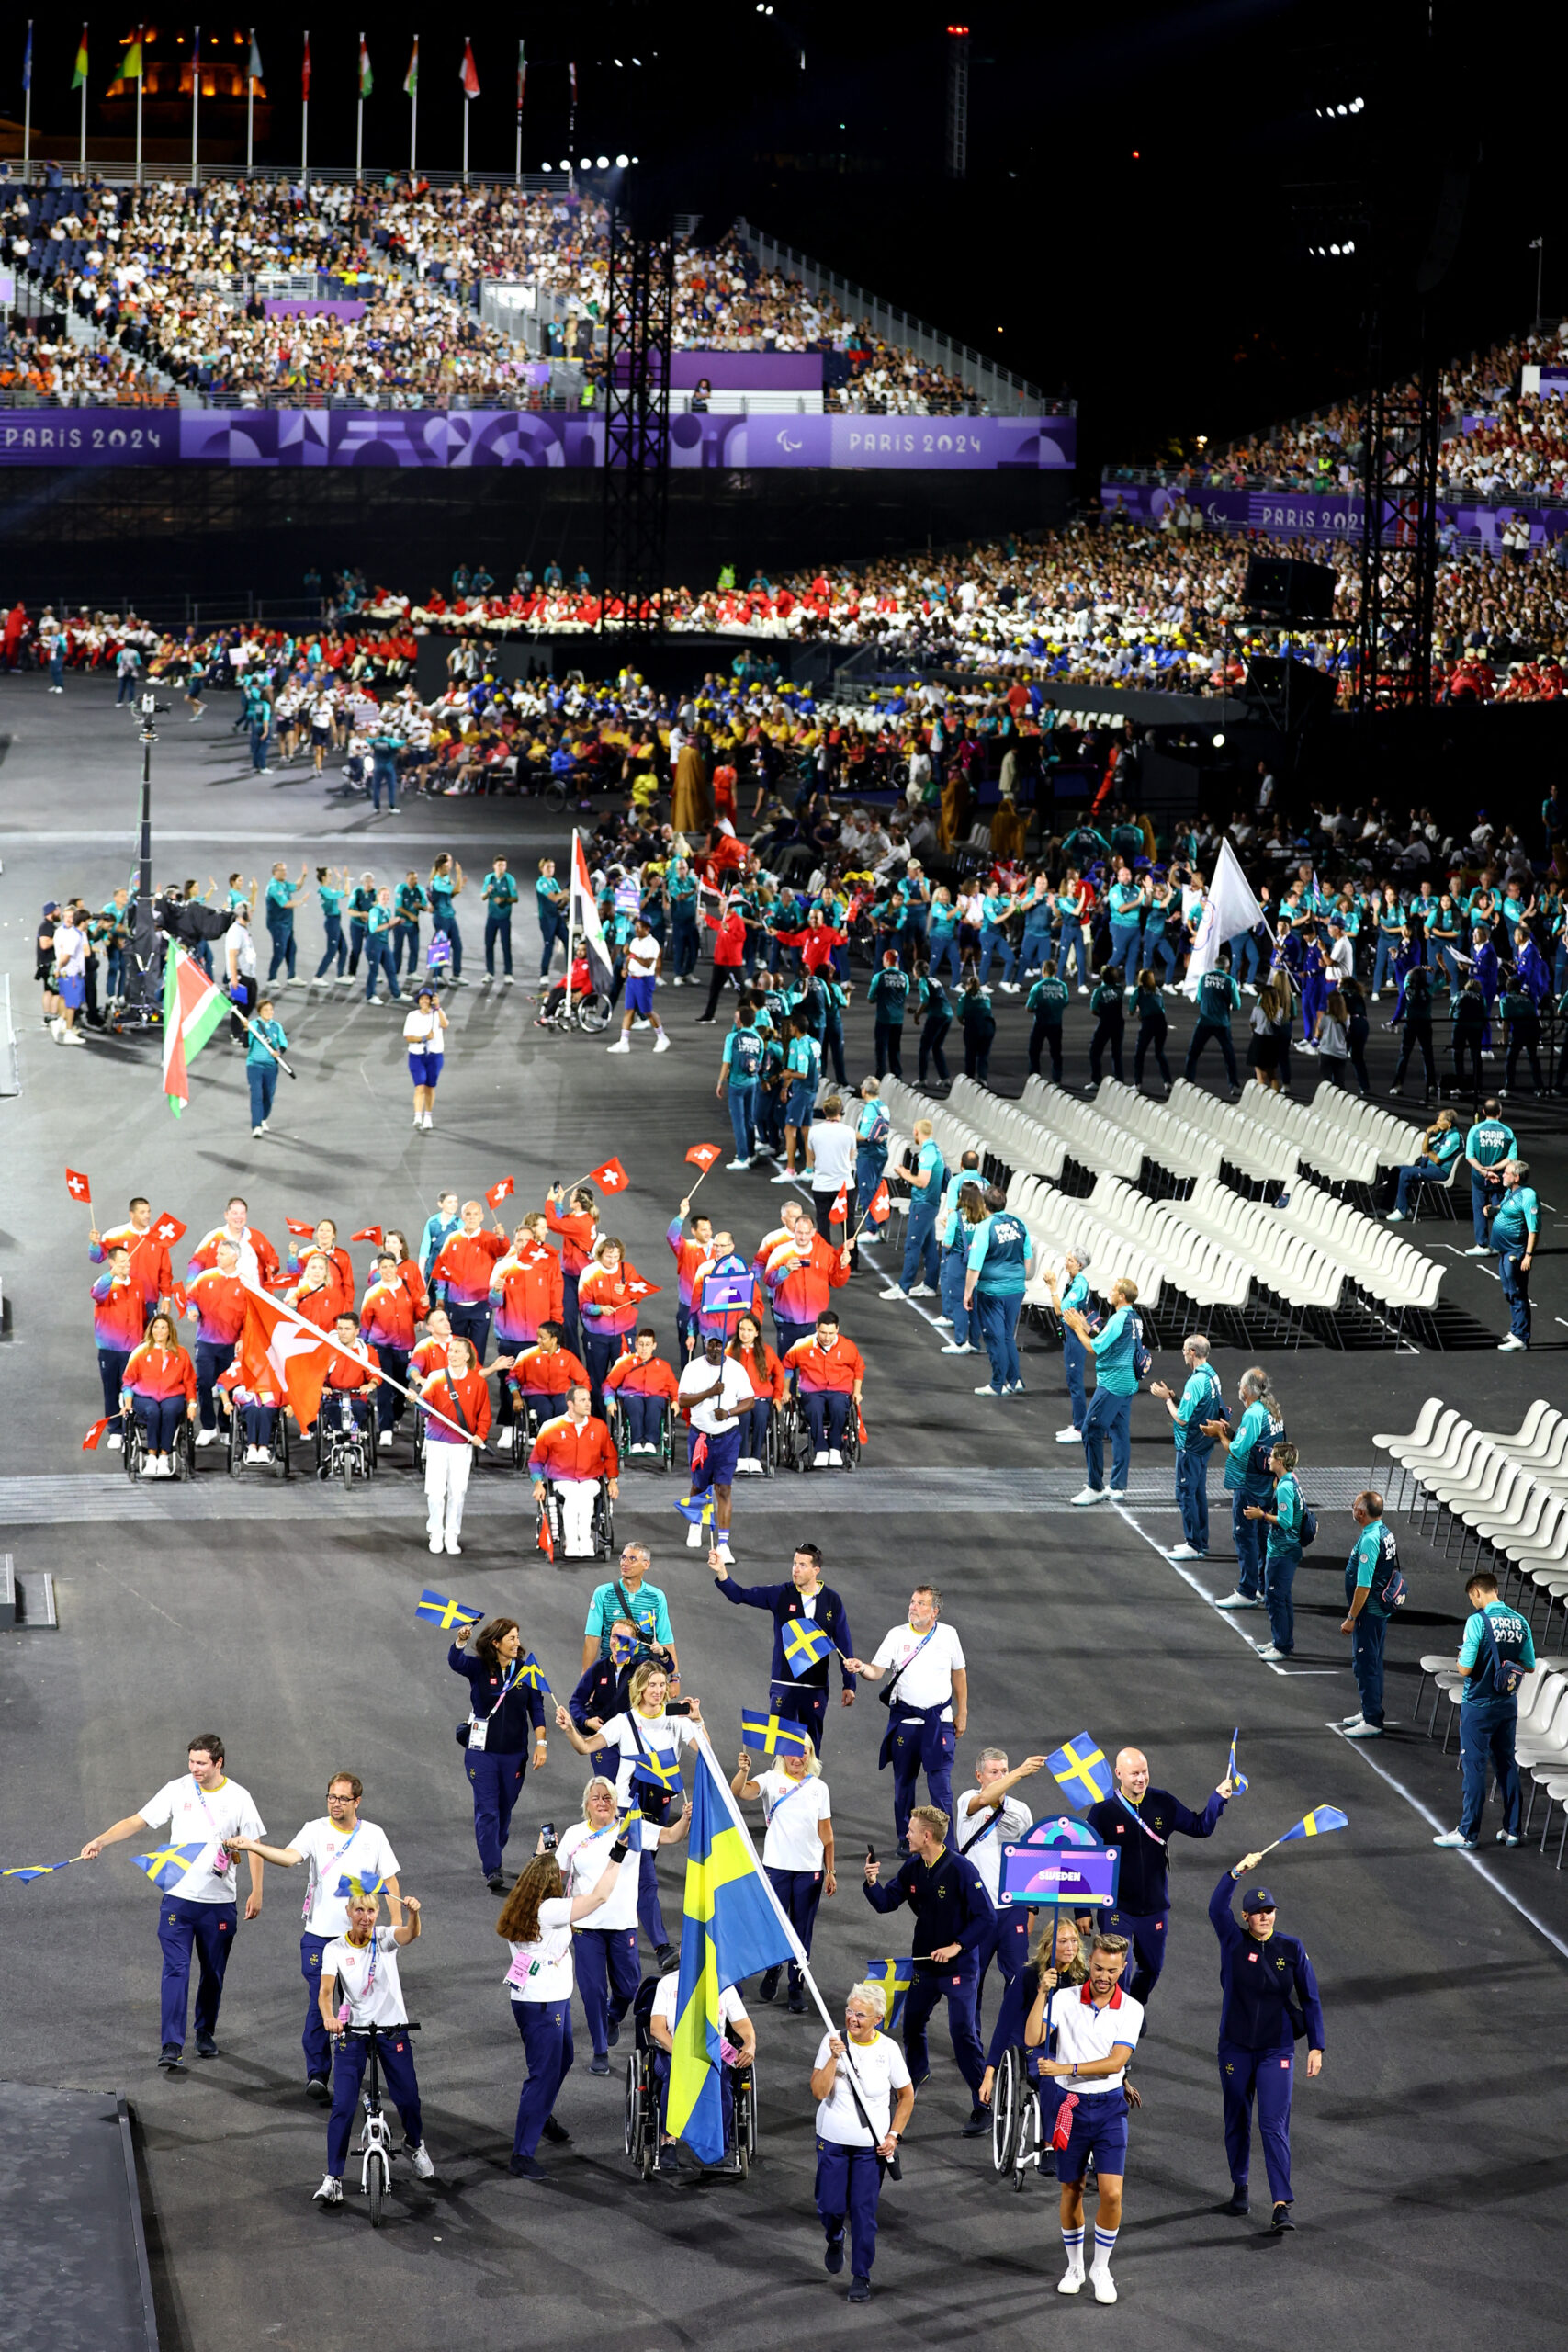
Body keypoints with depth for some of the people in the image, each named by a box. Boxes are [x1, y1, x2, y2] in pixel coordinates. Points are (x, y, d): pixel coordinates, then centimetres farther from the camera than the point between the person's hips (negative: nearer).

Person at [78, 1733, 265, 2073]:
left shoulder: (238, 1798, -2)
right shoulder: (177, 1790, -2)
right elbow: (138, 1821, -3)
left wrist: (256, 1892, 0)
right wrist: (101, 1840, -16)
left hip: (220, 1902, 1)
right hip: (178, 1896, -1)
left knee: (213, 1974, 12)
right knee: (176, 1970, -10)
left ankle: (205, 2034, 31)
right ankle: (171, 2046, -14)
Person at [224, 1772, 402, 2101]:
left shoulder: (373, 1835, 4)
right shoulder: (316, 1831, -3)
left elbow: (389, 1880, 9)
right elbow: (290, 1857, -21)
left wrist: (397, 1921, -1)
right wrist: (253, 1847, -38)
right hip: (319, 1935, -2)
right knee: (318, 2007, -6)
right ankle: (317, 2075, 0)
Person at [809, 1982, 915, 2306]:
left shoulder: (888, 2049, -6)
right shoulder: (833, 2041, -7)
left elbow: (906, 2096, 7)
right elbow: (818, 2091, -15)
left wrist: (894, 2135, -1)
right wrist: (835, 2057, -26)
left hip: (872, 2145, -1)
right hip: (832, 2141, 1)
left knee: (864, 2211, -1)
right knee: (830, 2206, 4)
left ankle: (861, 2276, 12)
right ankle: (835, 2240, 39)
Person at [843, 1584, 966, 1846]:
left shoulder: (948, 1635, 1)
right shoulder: (897, 1635, -2)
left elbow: (959, 1674, 12)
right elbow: (876, 1672, -7)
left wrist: (962, 1712, 13)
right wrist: (861, 1669, -30)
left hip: (939, 1719, -1)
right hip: (905, 1719, 1)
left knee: (940, 1783, -7)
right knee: (904, 1781, 9)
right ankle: (905, 1839, 22)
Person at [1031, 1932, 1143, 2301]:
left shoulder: (1131, 2009, -4)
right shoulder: (1064, 2000, -3)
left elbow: (1115, 2061, -13)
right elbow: (1032, 2039, -15)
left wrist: (1067, 2069, -22)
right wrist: (1042, 1992, -23)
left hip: (1109, 2107, -1)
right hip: (1070, 2105, 1)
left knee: (1111, 2192, -9)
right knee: (1071, 2191, 9)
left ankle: (1101, 2268, 10)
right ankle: (1074, 2267, 27)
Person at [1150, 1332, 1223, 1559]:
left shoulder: (1196, 1381, -24)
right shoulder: (1212, 1375, 6)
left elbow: (1182, 1418, -23)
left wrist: (1167, 1398, -11)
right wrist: (1174, 1398, 9)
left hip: (1190, 1447, -10)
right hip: (1204, 1444, 10)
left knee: (1186, 1493, -2)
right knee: (1198, 1493, 17)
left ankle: (1193, 1546, 1)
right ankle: (1200, 1543, 24)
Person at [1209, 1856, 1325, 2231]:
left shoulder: (1291, 1950, -2)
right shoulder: (1234, 1942, -4)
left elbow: (1310, 2000, 3)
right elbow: (1217, 1908, -23)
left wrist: (1316, 2047, -2)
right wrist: (1237, 1871, -35)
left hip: (1277, 2050, -1)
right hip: (1236, 2048, 1)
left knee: (1275, 2126, -9)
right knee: (1237, 2122, 13)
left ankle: (1282, 2204, -13)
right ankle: (1239, 2186, 33)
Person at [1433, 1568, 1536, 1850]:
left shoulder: (1478, 1621, -19)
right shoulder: (1520, 1621, 0)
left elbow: (1465, 1668, -19)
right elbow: (1529, 1666, 7)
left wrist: (1462, 1657, 2)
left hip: (1478, 1706, -6)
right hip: (1508, 1704, 6)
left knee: (1474, 1766, 1)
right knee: (1507, 1765, 14)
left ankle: (1468, 1832, 5)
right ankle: (1512, 1830, 18)